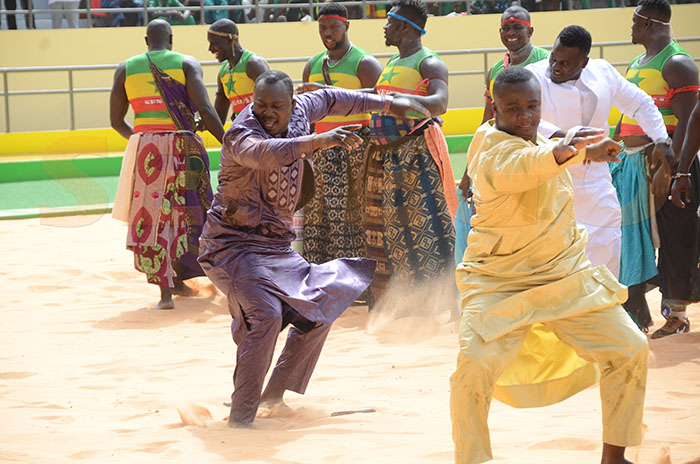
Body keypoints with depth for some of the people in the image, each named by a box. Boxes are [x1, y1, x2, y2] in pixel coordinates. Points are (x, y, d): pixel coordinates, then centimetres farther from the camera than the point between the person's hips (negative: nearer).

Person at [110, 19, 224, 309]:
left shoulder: (125, 69, 9)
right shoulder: (187, 64, 1)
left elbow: (116, 121, 12)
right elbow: (204, 109, -11)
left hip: (145, 148, 1)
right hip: (184, 148, -1)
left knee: (154, 218, 3)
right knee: (185, 212, 15)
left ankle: (165, 292, -3)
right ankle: (179, 279, 21)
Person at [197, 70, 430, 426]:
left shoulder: (298, 111, -1)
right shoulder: (241, 135, -23)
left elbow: (329, 99, 20)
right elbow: (266, 153, -46)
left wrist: (387, 103, 22)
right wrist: (319, 140, -61)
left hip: (277, 245, 9)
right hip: (234, 244, -9)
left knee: (318, 312, 13)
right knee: (266, 316, -27)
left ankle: (275, 397, 23)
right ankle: (239, 417, -20)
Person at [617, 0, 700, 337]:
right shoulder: (637, 65, 18)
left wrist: (670, 169, -24)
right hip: (633, 161, 9)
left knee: (673, 238, -3)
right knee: (634, 235, 10)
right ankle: (635, 309, 17)